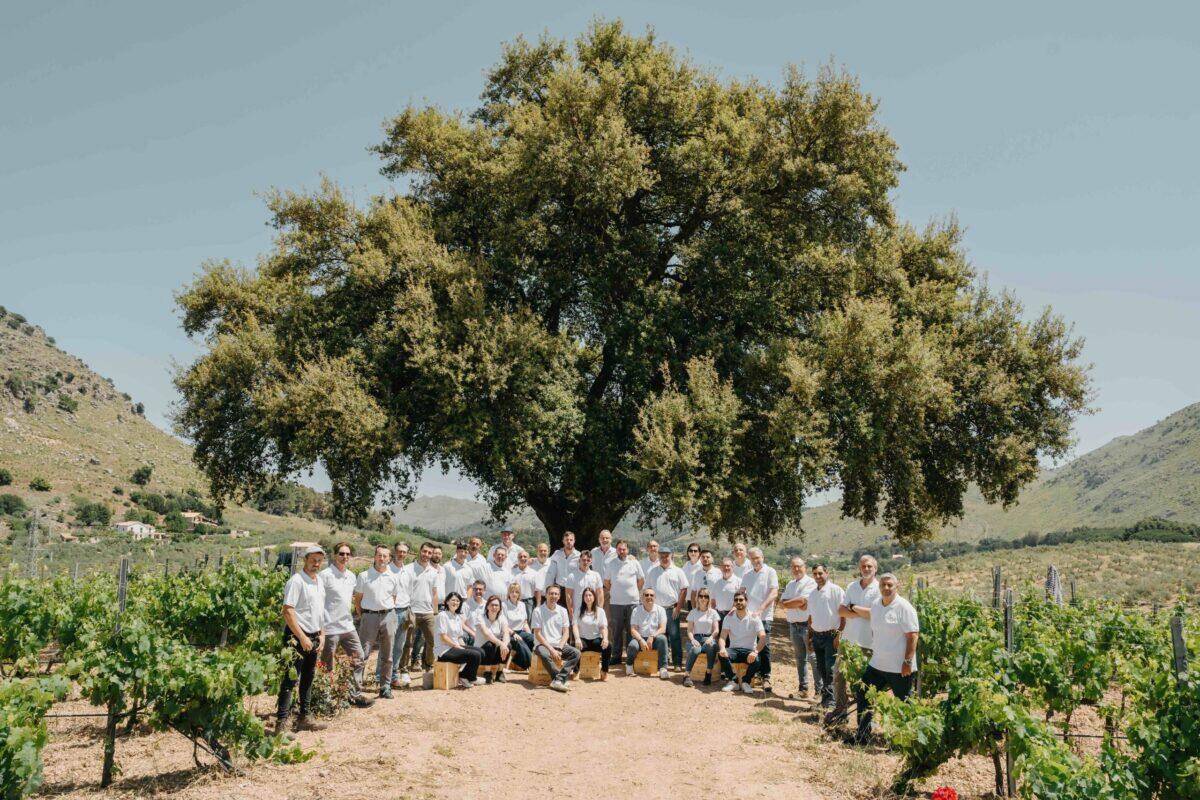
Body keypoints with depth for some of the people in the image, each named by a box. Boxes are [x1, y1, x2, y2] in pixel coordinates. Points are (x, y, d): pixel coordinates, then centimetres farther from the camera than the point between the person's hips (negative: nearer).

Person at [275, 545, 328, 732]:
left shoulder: (320, 583, 13)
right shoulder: (296, 581, -13)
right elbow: (288, 612, -18)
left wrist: (322, 635, 13)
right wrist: (302, 638, -20)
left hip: (313, 638, 8)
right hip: (297, 637, -8)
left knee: (308, 678, 15)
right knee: (290, 679, -8)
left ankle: (304, 718, 24)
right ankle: (281, 723, -6)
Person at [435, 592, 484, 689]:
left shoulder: (458, 617, 17)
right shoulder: (442, 615, -9)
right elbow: (443, 637, -15)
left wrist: (464, 647, -1)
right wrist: (458, 647, -17)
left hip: (456, 647, 9)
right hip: (444, 651, -9)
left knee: (480, 652, -8)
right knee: (475, 655, -22)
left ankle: (463, 676, 1)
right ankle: (471, 679, 2)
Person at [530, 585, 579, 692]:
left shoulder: (562, 611, 8)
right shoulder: (538, 611, -4)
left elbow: (566, 632, 6)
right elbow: (537, 634, -8)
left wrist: (559, 649, -10)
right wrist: (551, 649, -16)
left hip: (559, 645, 4)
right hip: (543, 645, -4)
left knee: (576, 653, -23)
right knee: (544, 654, -38)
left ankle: (558, 680, -32)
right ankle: (562, 679, -28)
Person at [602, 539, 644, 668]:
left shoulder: (634, 563, 5)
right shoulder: (611, 563, 6)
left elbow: (642, 580, 13)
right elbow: (606, 581, 17)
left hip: (632, 602, -1)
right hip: (615, 603, 1)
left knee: (631, 630, 1)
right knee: (616, 630, 3)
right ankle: (617, 656, 10)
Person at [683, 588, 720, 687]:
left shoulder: (713, 612, 12)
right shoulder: (693, 612, 13)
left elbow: (716, 630, 3)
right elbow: (689, 630, 6)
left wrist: (711, 638, -19)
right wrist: (692, 639, -16)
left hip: (708, 638, 0)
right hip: (696, 638, 0)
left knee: (712, 646, -38)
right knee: (695, 649, -37)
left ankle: (708, 674, -25)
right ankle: (687, 675, -34)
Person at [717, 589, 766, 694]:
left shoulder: (754, 618, -6)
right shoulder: (729, 617, 2)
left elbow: (763, 637, -17)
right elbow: (723, 636, -7)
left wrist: (756, 652, -36)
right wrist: (722, 648, -31)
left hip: (749, 651, -2)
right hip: (734, 650, 2)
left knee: (756, 660, -35)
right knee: (722, 654, -31)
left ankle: (745, 682, -8)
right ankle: (733, 681, -13)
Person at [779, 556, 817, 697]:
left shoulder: (810, 583, -6)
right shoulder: (790, 584, 17)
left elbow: (801, 600, -18)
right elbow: (782, 602, 7)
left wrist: (787, 603, -2)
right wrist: (797, 604, -10)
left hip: (808, 625, -7)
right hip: (794, 626, 7)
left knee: (814, 657, -8)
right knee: (800, 658, 12)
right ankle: (803, 687, 19)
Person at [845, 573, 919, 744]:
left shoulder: (904, 607, -15)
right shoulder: (875, 604, 5)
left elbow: (913, 636, -17)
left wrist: (908, 662, -20)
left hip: (900, 667, -7)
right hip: (877, 664, 7)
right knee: (862, 695, 11)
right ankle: (862, 736, 22)